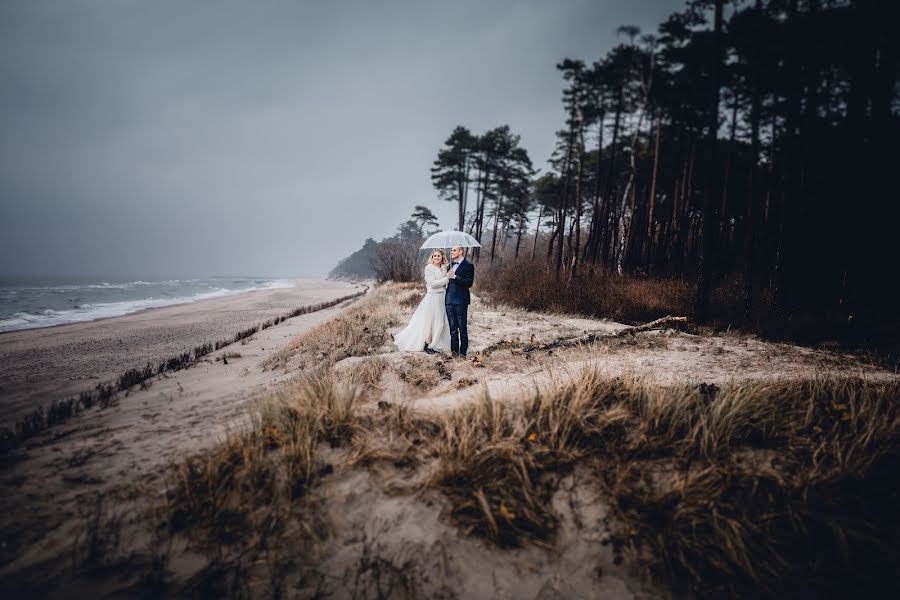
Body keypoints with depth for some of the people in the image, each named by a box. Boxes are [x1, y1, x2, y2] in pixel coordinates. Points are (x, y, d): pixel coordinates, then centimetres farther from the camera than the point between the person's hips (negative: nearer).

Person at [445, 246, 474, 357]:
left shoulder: (468, 265, -4)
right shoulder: (450, 265, 17)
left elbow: (469, 283, -14)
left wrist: (455, 277, -19)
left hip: (461, 301, -6)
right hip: (449, 300, 6)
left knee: (462, 327, 0)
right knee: (453, 328, 10)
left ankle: (463, 352, 7)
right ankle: (454, 351, 15)